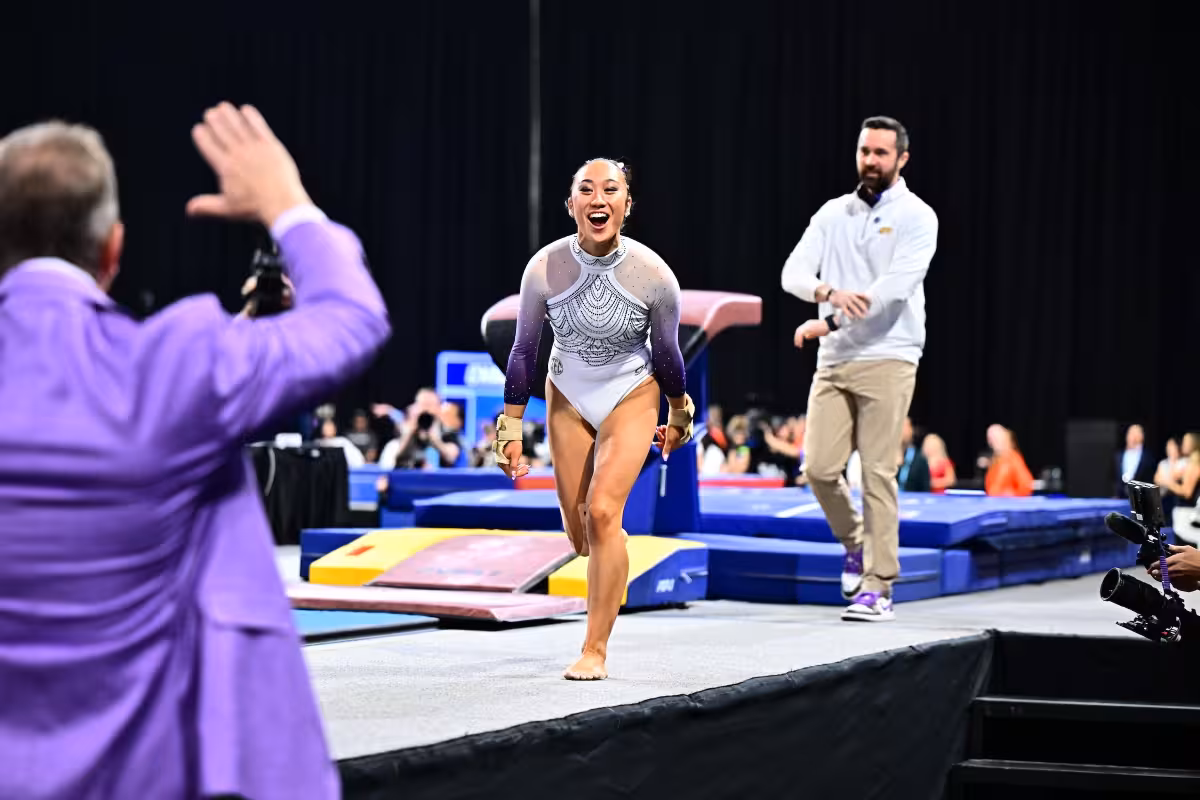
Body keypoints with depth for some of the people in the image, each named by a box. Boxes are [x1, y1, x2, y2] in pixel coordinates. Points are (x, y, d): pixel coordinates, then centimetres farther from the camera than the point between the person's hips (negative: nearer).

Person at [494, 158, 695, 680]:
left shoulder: (653, 274, -20)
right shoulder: (544, 269, -18)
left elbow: (666, 351, -3)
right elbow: (524, 350, -6)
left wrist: (679, 416, 9)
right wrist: (510, 428, -3)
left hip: (632, 399, -2)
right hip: (568, 400, 2)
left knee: (602, 512, -20)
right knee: (580, 535, 5)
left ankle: (595, 651, -12)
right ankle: (612, 559, 44)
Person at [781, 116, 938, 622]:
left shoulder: (916, 217, -3)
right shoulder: (833, 213, 12)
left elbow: (895, 287, -16)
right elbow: (793, 274, 2)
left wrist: (827, 323, -18)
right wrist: (831, 292, -20)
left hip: (887, 360, -5)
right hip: (833, 360, 5)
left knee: (877, 473, -7)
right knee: (819, 468, -1)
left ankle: (878, 589, -3)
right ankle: (856, 545, 26)